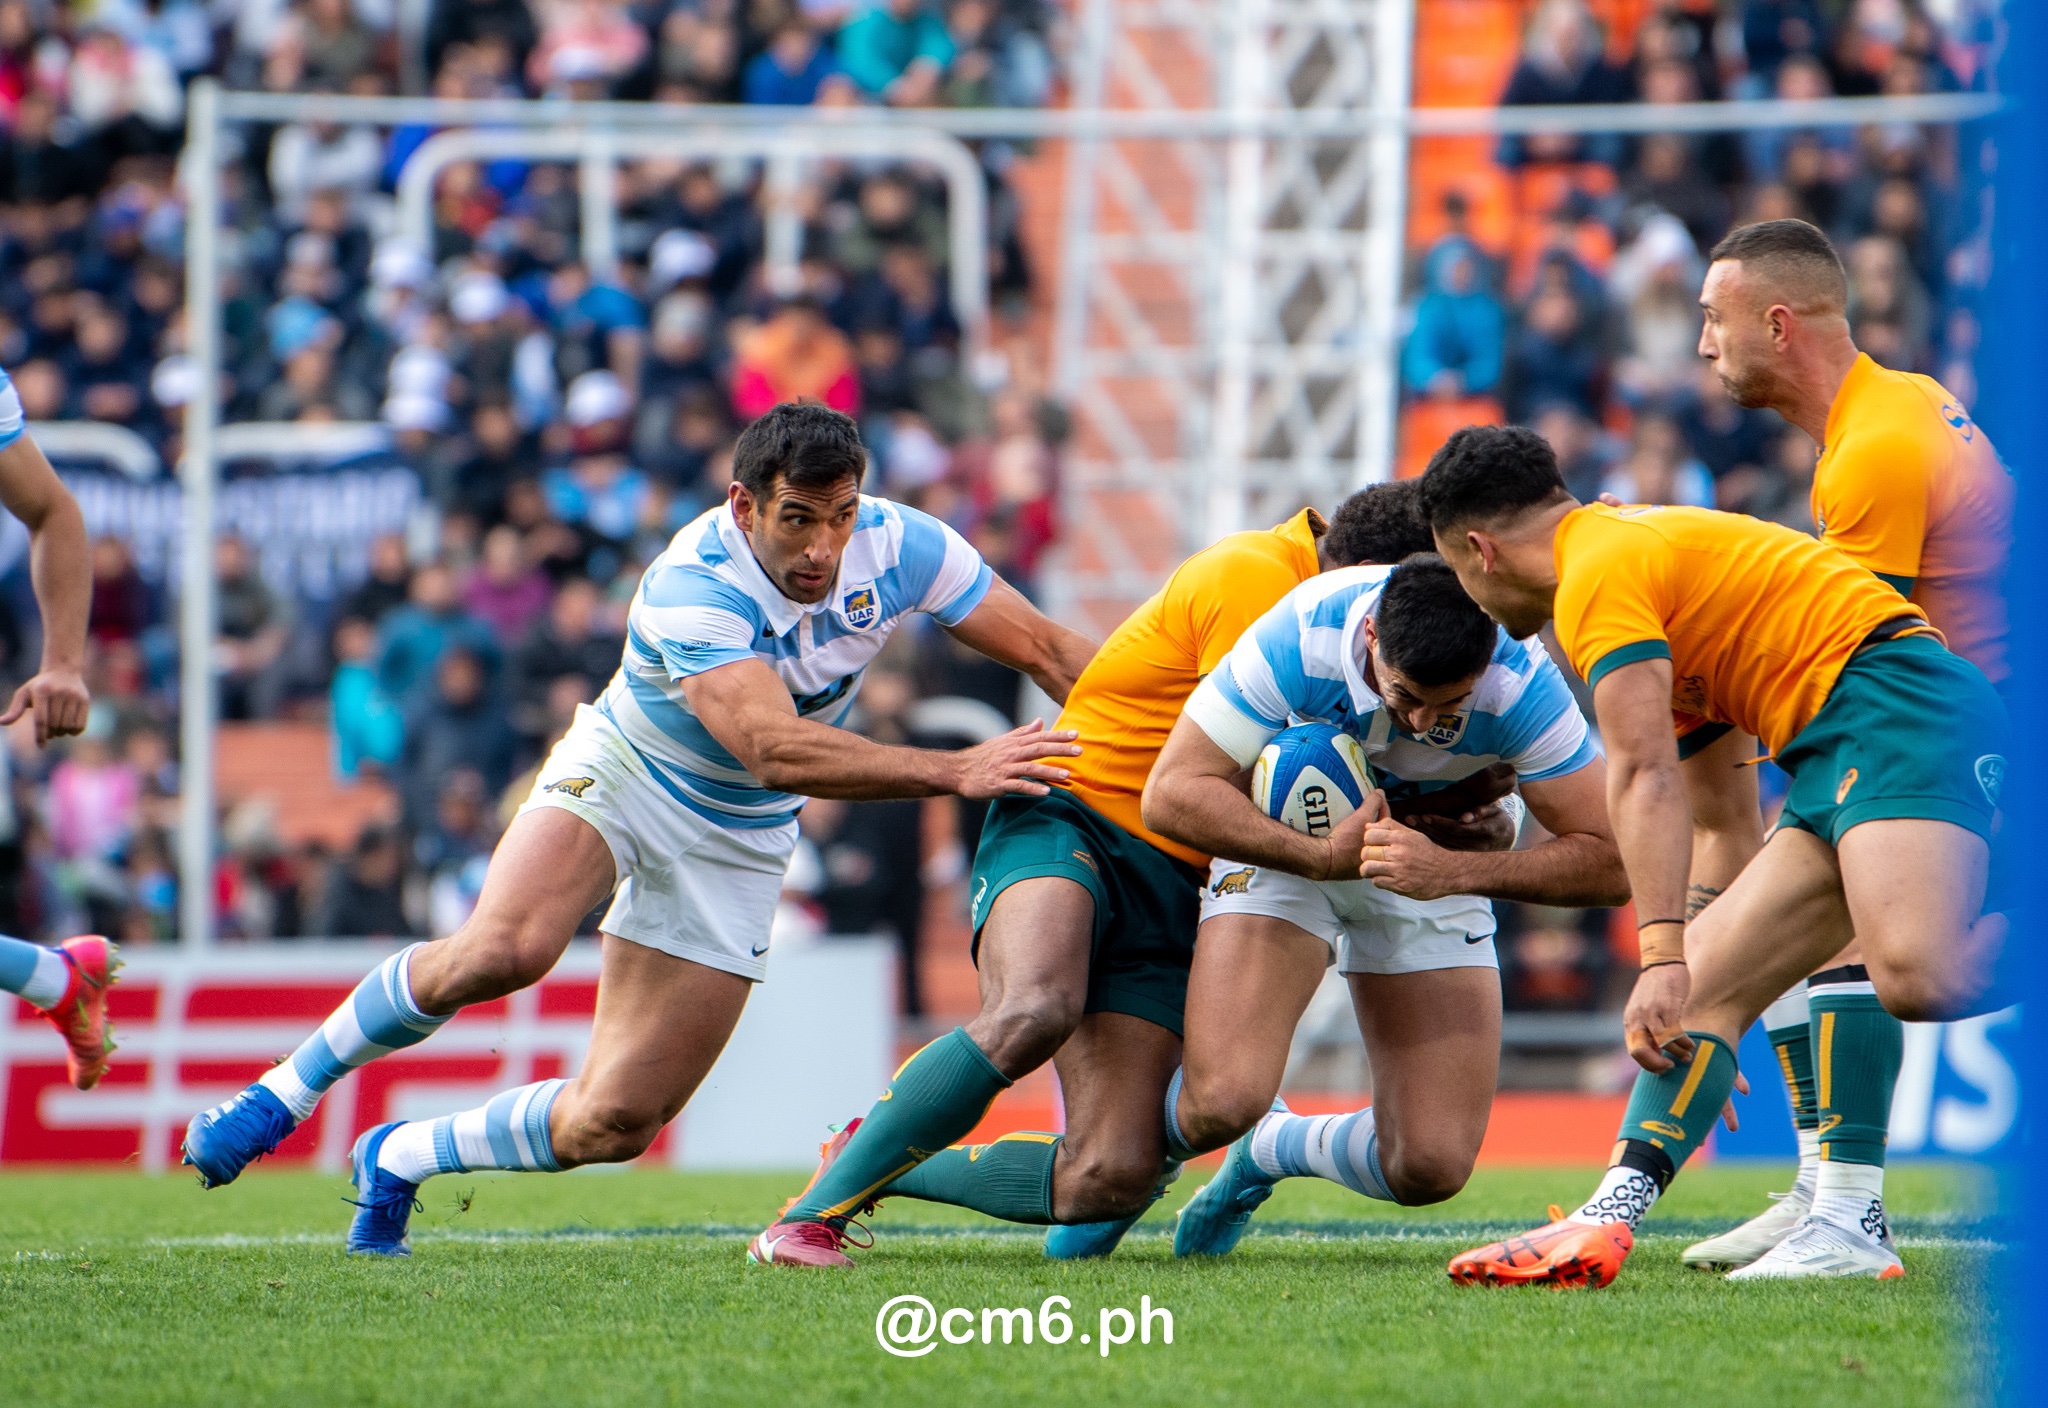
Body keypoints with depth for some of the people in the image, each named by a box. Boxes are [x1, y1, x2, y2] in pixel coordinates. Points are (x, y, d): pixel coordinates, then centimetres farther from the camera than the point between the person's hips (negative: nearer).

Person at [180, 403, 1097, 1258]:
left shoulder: (900, 547, -17)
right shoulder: (692, 587, -32)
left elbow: (1049, 653, -6)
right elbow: (773, 752, -43)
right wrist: (954, 772, -48)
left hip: (735, 843, 4)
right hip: (620, 772, -4)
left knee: (611, 1125, -4)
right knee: (499, 952, -34)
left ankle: (398, 1160, 21)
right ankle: (287, 1092, -10)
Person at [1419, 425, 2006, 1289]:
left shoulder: (1600, 574, -5)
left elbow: (1645, 775, -17)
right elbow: (1724, 824, 32)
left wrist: (1663, 959, -23)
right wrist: (1690, 972, 37)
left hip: (1899, 704, -10)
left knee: (1915, 977, -33)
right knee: (1708, 987, 3)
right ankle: (1611, 1217, -7)